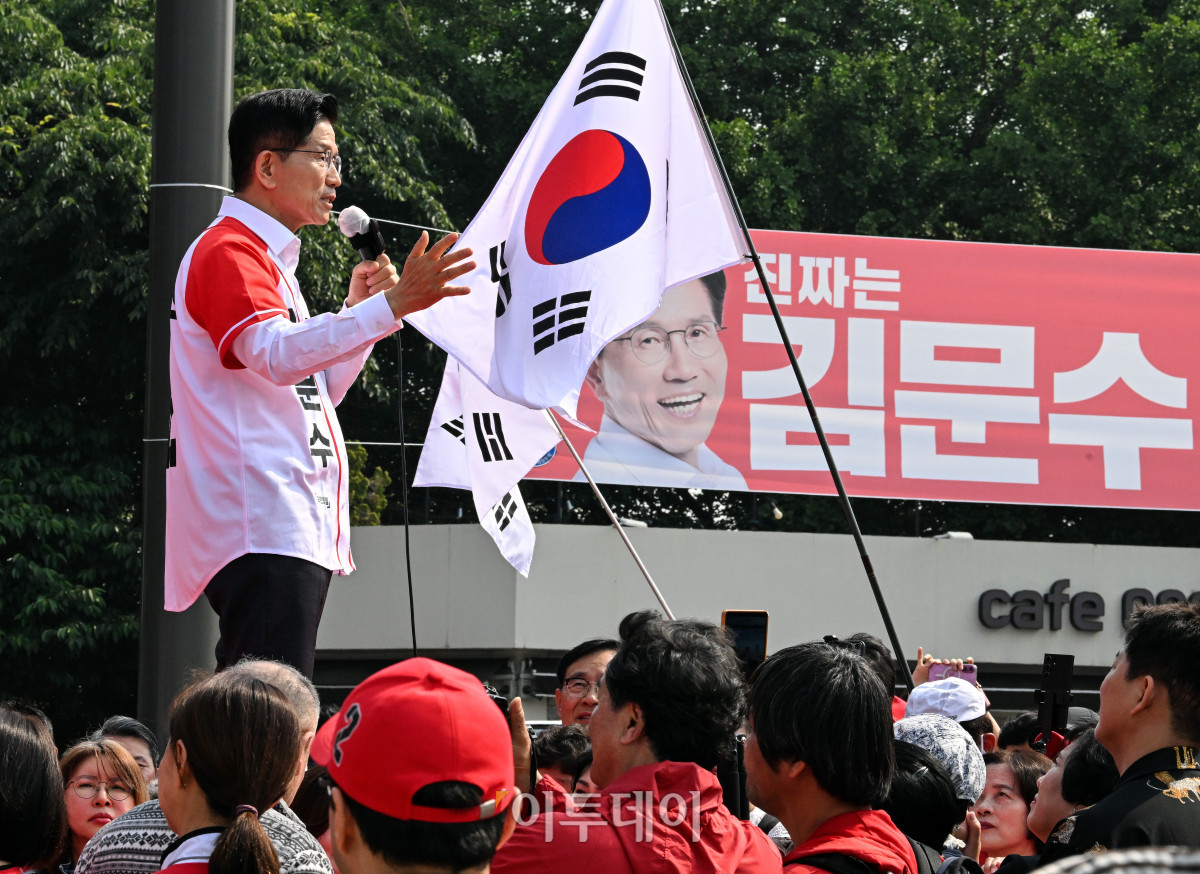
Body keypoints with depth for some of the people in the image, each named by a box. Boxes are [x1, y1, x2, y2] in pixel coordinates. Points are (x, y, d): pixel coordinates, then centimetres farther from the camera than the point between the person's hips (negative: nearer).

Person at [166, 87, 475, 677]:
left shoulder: (267, 256, 26)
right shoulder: (227, 251, -6)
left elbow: (311, 394, 30)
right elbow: (277, 355, -25)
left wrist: (356, 312, 16)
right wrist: (390, 306, -32)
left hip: (297, 533, 10)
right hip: (260, 532, -10)